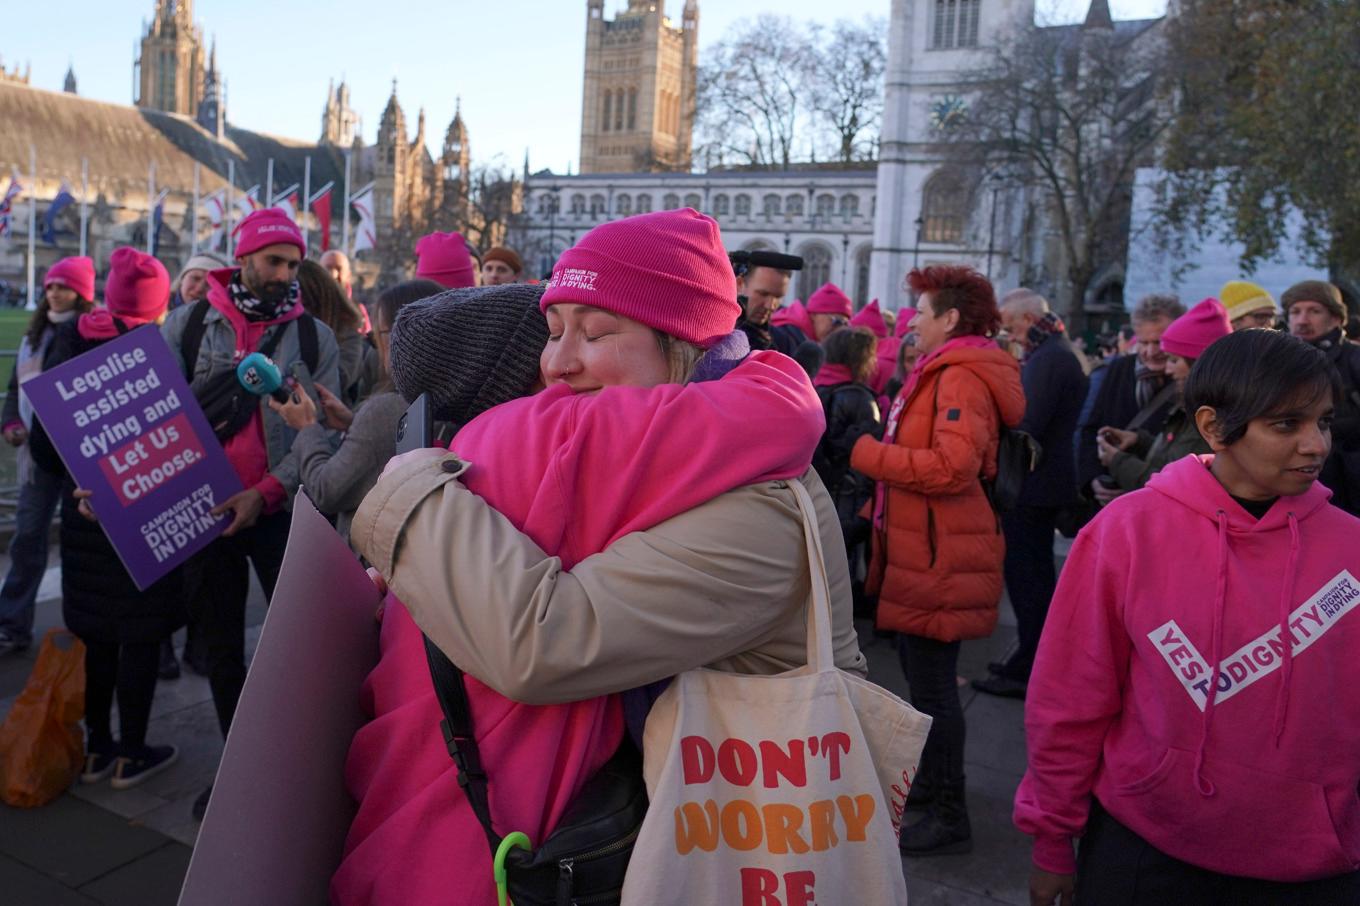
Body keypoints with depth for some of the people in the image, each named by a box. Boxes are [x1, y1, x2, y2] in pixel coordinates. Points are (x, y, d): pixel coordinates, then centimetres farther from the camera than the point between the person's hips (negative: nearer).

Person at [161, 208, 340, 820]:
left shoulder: (314, 336, 0)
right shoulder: (186, 324, 3)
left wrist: (265, 492, -16)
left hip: (282, 510, -1)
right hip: (202, 508, 2)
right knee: (220, 642, 12)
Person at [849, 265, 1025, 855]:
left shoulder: (962, 376, -16)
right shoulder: (945, 369, 18)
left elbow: (952, 466, -27)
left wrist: (864, 453, -21)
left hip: (938, 556, -11)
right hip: (922, 548, 11)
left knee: (932, 684, -2)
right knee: (923, 674, 21)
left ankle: (950, 817, 11)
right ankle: (930, 779, 37)